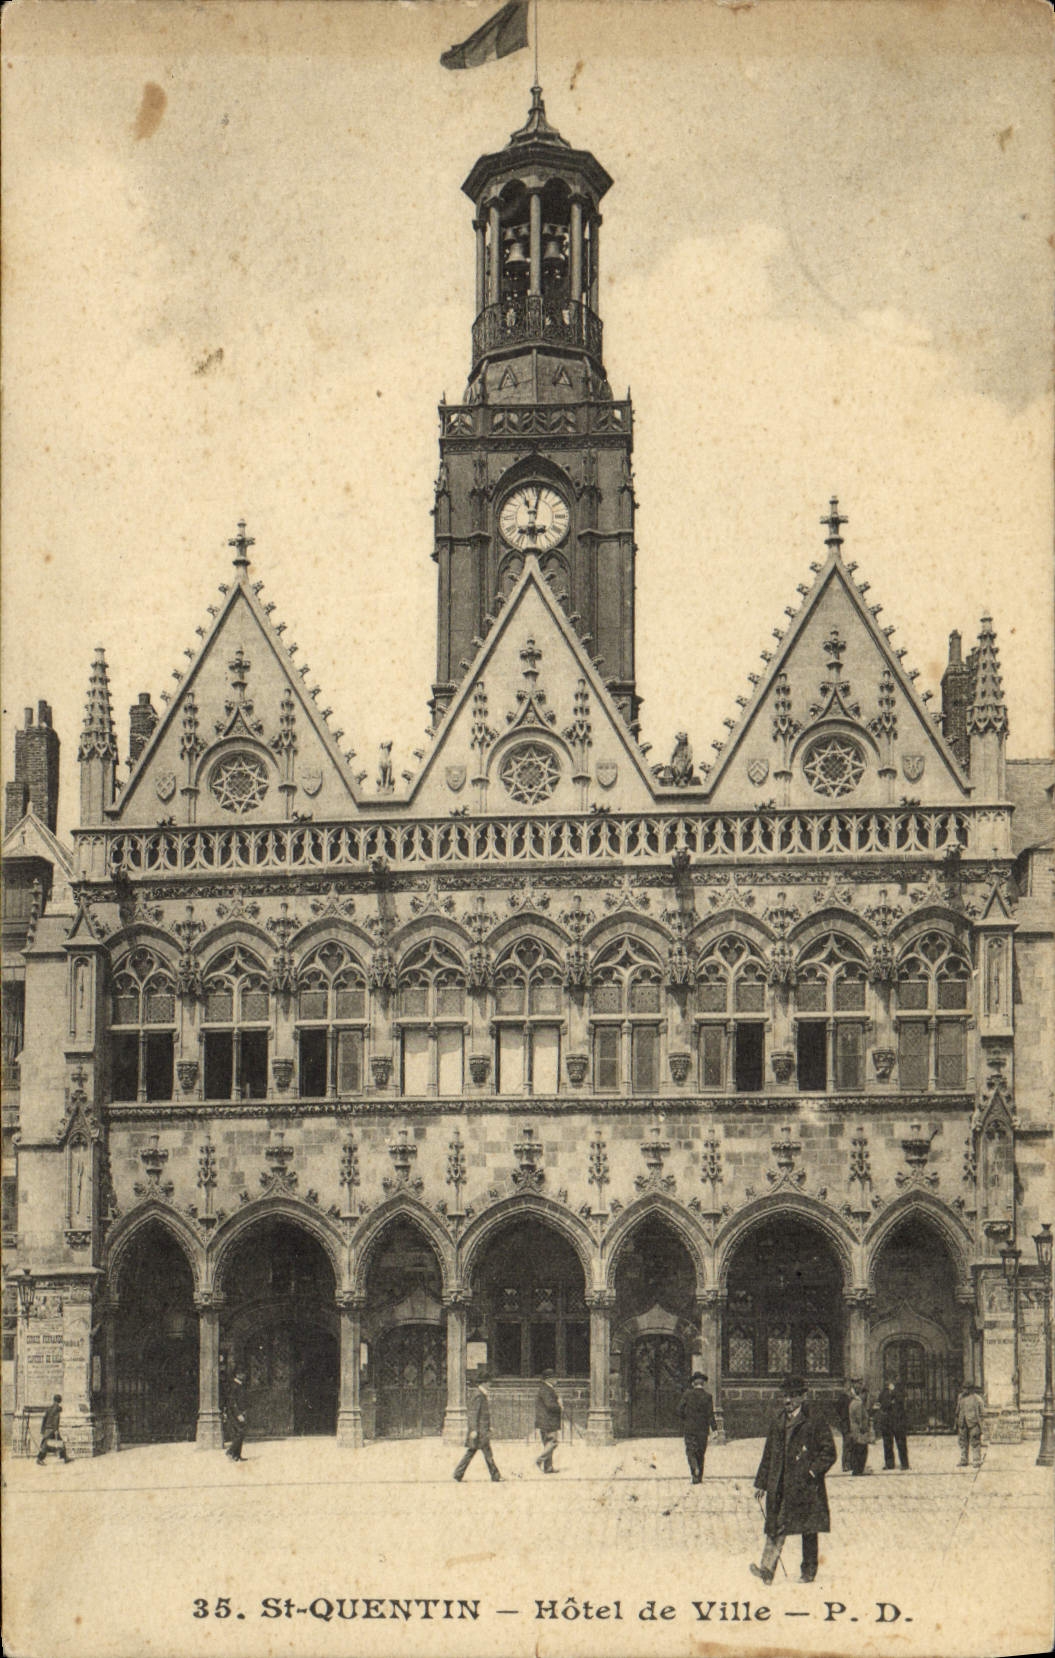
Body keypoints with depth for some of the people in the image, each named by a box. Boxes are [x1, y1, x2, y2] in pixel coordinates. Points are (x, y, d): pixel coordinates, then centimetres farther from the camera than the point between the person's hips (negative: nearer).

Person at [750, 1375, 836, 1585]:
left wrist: (813, 1471, -14)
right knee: (775, 1528, -3)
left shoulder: (814, 1423, -5)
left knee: (808, 1529, 3)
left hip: (805, 1486, -5)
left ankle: (809, 1572, 13)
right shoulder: (778, 1422, 13)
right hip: (780, 1487, 5)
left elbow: (828, 1451, -4)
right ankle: (767, 1570, -10)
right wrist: (761, 1482, 15)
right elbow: (769, 1454, 18)